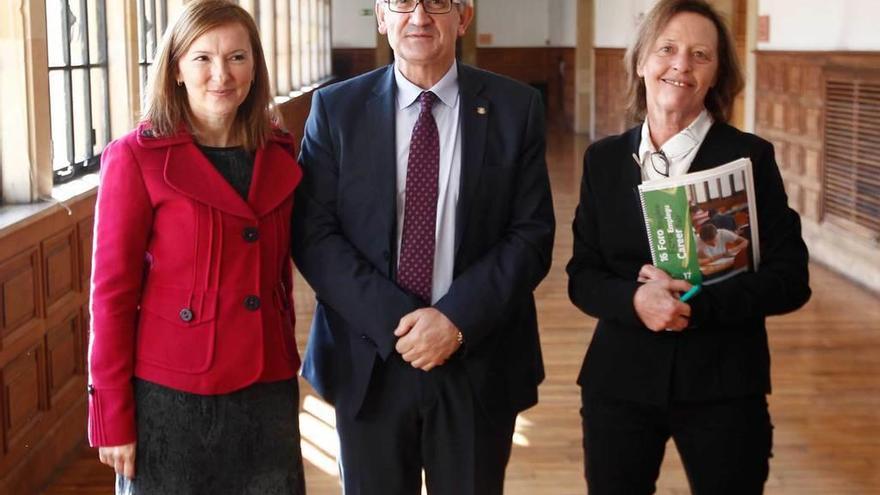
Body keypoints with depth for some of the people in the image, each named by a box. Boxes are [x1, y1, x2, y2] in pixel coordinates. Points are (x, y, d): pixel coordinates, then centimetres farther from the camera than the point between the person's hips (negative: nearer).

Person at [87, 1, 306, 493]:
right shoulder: (136, 158, -9)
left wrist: (286, 363, 14)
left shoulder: (279, 153, 5)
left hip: (267, 388, 4)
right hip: (171, 394, -4)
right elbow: (113, 291, -8)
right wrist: (113, 416, -8)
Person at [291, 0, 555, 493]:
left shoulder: (515, 108, 0)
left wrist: (457, 319, -15)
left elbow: (532, 235, -4)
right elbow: (313, 235, -4)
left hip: (478, 363, 0)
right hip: (369, 359, 0)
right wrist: (393, 321, -15)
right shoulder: (336, 108, 1)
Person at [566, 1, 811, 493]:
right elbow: (582, 276, 3)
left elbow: (791, 278, -7)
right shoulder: (604, 158, 5)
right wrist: (634, 299, -17)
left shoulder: (750, 157, -5)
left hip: (723, 385, -2)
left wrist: (697, 304, -18)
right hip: (619, 380, 2)